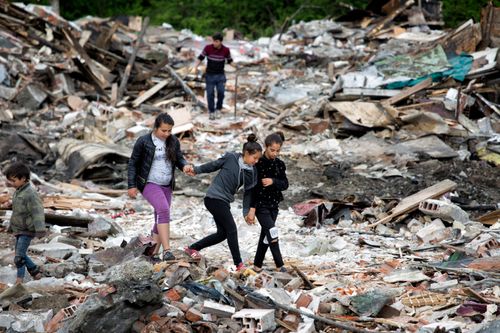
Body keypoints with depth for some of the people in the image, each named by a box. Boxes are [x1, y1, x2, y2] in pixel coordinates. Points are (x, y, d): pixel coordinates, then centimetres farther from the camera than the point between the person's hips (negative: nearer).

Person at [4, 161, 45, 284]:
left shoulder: (30, 193, -21)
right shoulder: (18, 192, 7)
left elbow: (38, 212, -27)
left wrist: (40, 229, -36)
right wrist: (11, 226, 28)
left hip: (27, 231, -9)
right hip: (19, 230, 9)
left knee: (19, 256, -10)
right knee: (20, 254, 18)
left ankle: (20, 278, 6)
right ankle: (34, 270, 33)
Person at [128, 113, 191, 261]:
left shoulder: (173, 141, 3)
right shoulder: (143, 141, -10)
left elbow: (179, 159, 8)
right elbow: (133, 163, -3)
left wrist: (185, 165, -17)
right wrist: (132, 186, -6)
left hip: (166, 186, 6)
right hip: (149, 183, -6)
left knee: (160, 218, 10)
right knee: (163, 210, -25)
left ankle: (154, 253, 21)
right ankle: (167, 251, -31)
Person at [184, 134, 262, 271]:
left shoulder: (252, 172, 3)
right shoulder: (230, 158, -11)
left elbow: (248, 192, 9)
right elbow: (214, 165, 5)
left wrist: (246, 212, 5)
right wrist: (197, 170, 13)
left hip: (224, 201, 7)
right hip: (214, 197, -7)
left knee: (222, 233, 9)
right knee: (231, 229, -10)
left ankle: (192, 248, 24)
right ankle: (239, 265, -7)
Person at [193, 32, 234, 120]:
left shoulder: (226, 50, -10)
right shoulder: (208, 48, -13)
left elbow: (229, 60, 5)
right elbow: (200, 58, -6)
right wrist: (196, 67, -20)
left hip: (220, 75, 1)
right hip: (209, 75, -1)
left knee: (221, 93, -2)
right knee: (210, 94, 2)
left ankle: (218, 109, 21)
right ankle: (211, 112, 18)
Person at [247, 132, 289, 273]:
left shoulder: (279, 164, 3)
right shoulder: (258, 163, -13)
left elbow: (285, 184, 1)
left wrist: (273, 181, -20)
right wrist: (251, 208, -16)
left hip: (273, 204, 6)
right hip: (260, 204, -6)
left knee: (266, 235, 11)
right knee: (272, 232, -16)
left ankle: (257, 265, 22)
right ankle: (279, 264, -9)